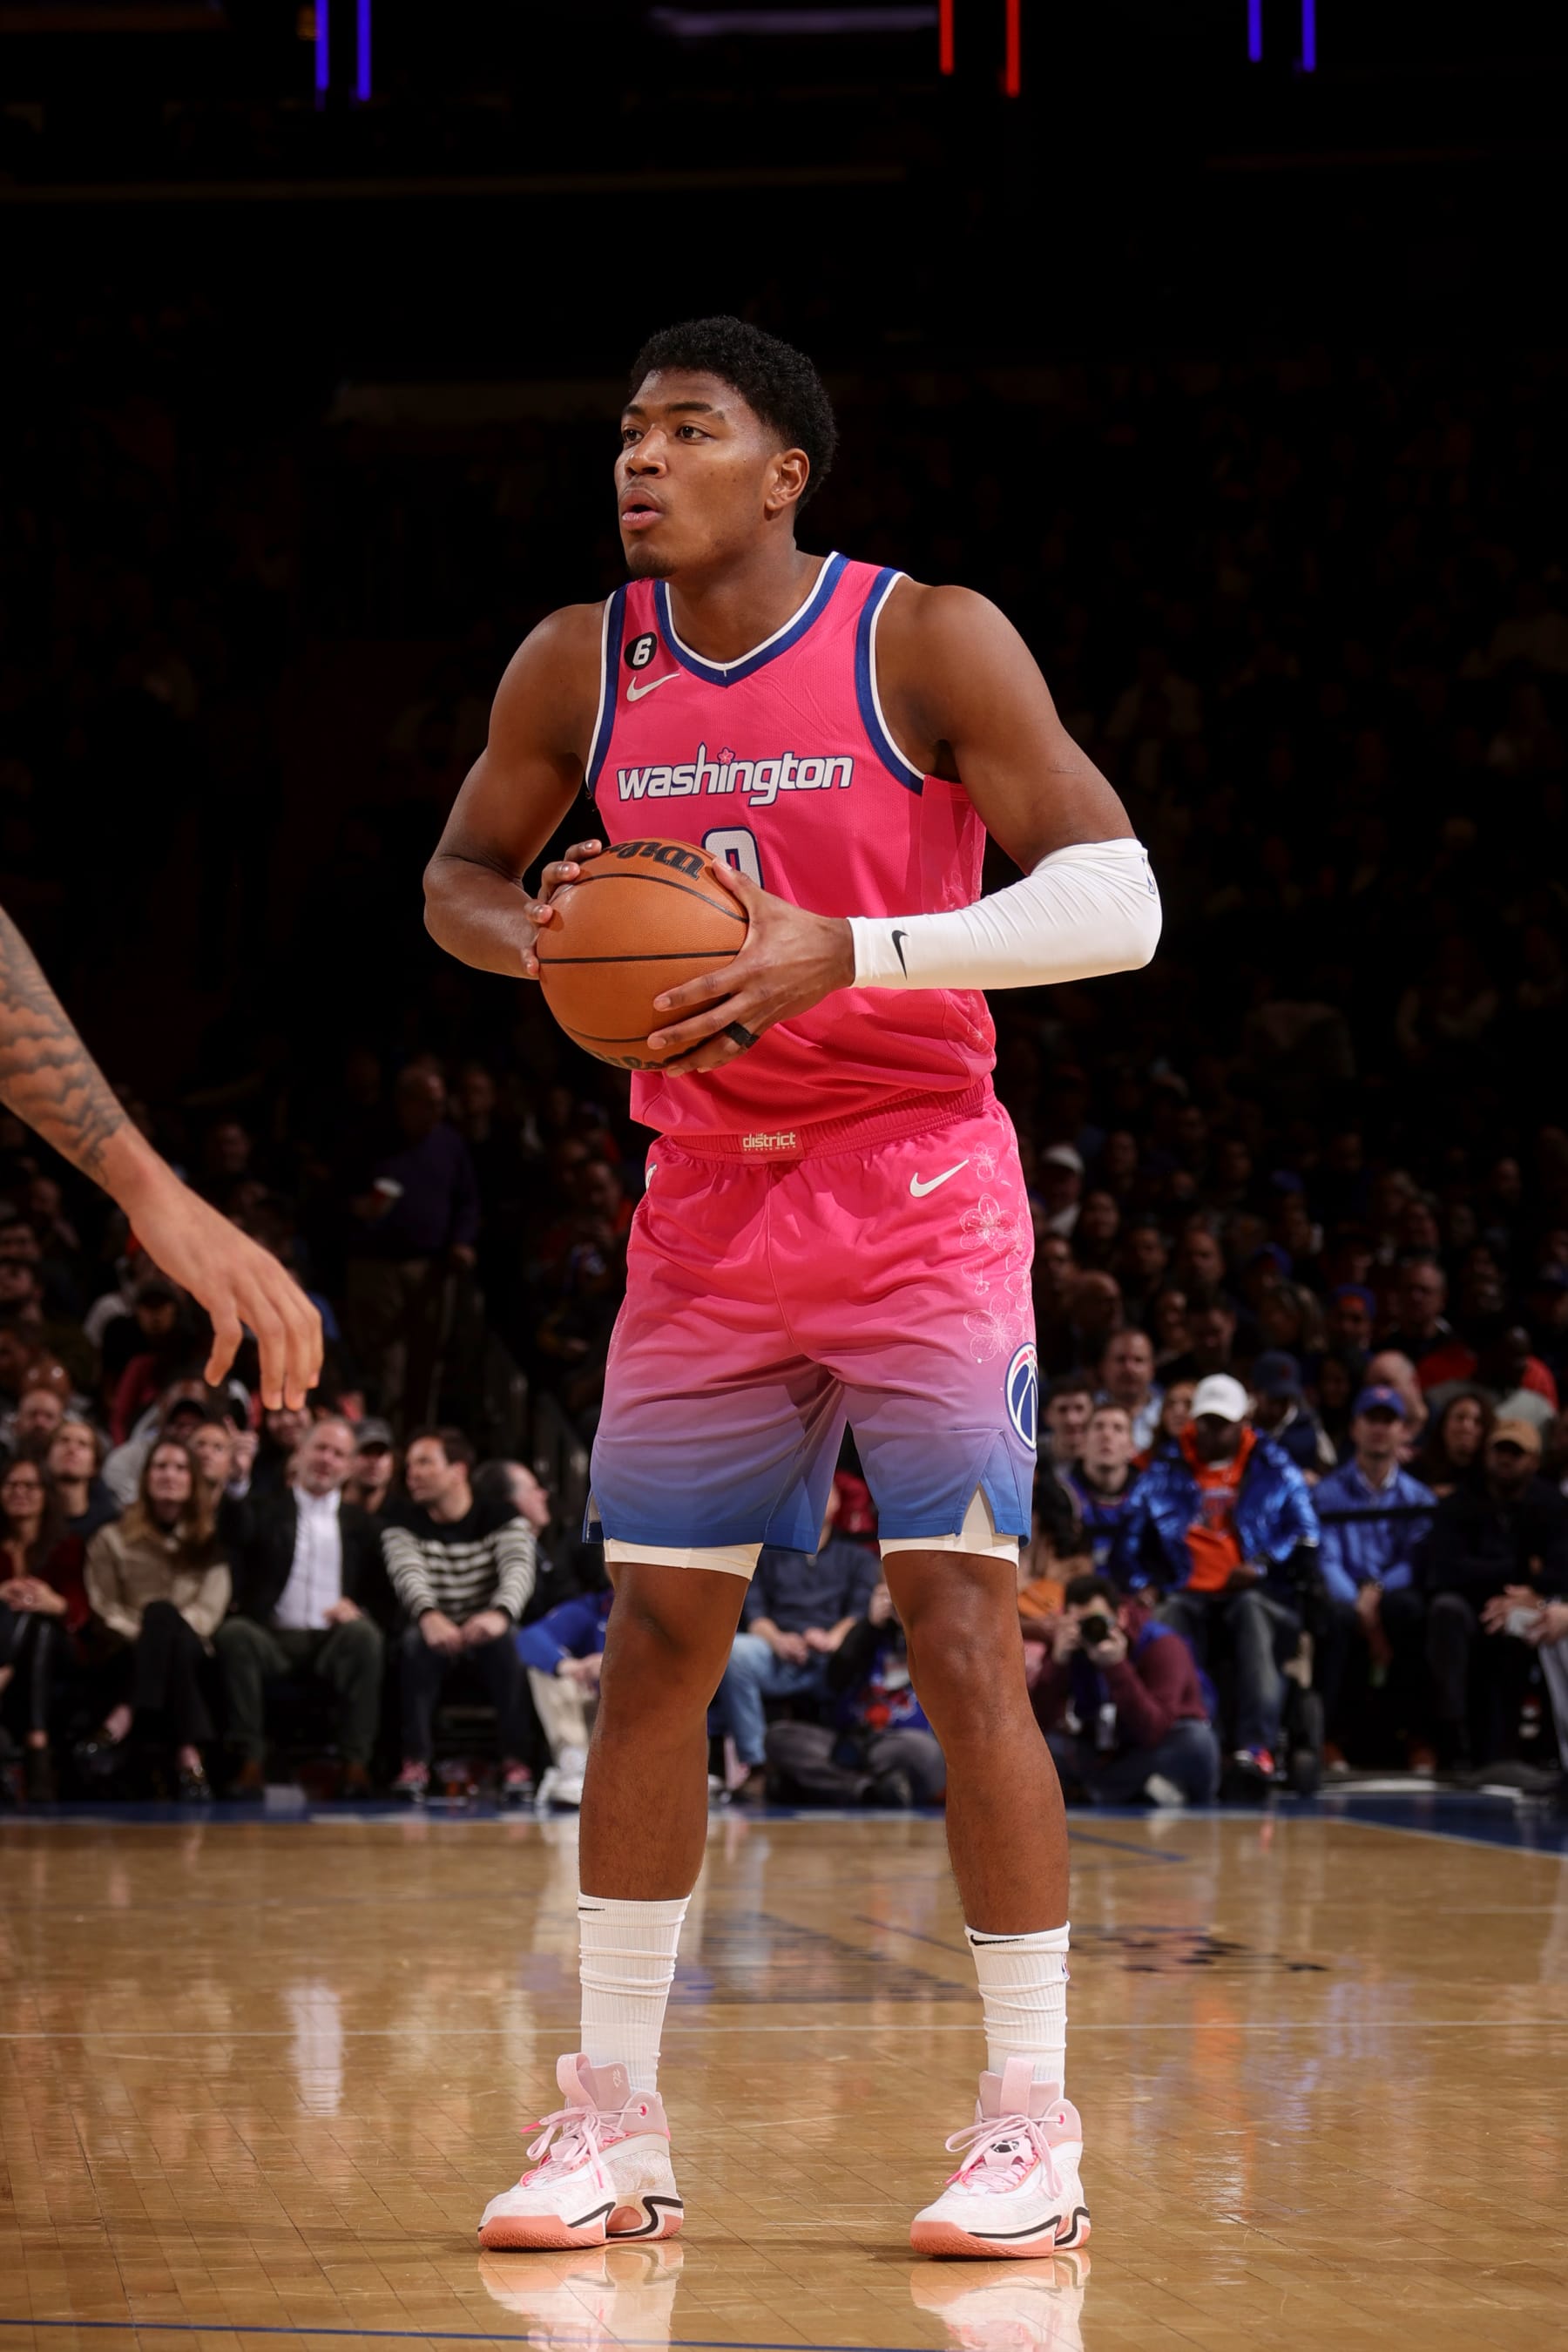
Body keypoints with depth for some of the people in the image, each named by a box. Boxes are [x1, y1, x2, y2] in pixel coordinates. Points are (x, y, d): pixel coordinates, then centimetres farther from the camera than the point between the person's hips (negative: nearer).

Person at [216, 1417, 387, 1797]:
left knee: (363, 1634, -32)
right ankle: (251, 1762, -32)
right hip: (273, 1637, 0)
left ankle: (356, 1763, -31)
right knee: (234, 1634, -32)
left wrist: (357, 1608, -9)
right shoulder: (266, 1511, 17)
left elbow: (379, 1589, 14)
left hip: (334, 1640, 0)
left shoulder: (359, 1522, 21)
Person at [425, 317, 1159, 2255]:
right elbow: (459, 877, 16)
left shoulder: (928, 643, -12)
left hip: (919, 1201, -5)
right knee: (651, 1649, 5)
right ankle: (616, 2117, 15)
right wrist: (535, 941, -9)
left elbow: (1118, 902, -17)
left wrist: (848, 953, -29)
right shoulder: (579, 669, 2)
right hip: (707, 1212, 5)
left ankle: (1034, 2124, -2)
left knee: (961, 1645, -10)